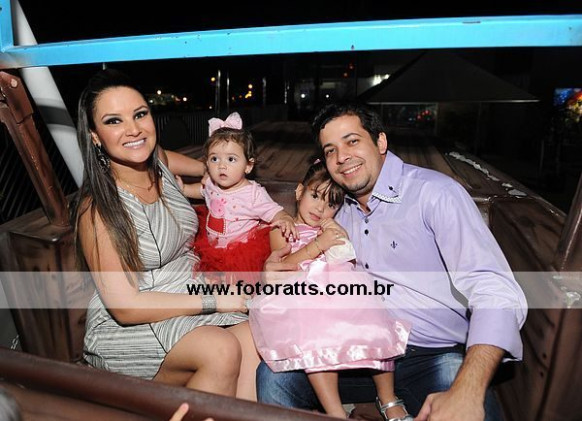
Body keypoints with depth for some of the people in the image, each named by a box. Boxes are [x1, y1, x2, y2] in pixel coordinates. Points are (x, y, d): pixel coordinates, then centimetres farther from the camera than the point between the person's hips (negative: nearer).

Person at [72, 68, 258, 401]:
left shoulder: (160, 161, 1)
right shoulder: (98, 208, -17)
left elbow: (209, 168, 25)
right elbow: (125, 307, -18)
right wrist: (217, 300, -18)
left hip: (191, 295, 6)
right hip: (127, 328, -5)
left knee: (253, 339, -23)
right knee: (222, 349, -31)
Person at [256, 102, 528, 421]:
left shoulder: (435, 192, -14)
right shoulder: (343, 212, 9)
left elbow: (497, 293, -22)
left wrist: (467, 393, -35)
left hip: (436, 358, -4)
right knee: (274, 376, -12)